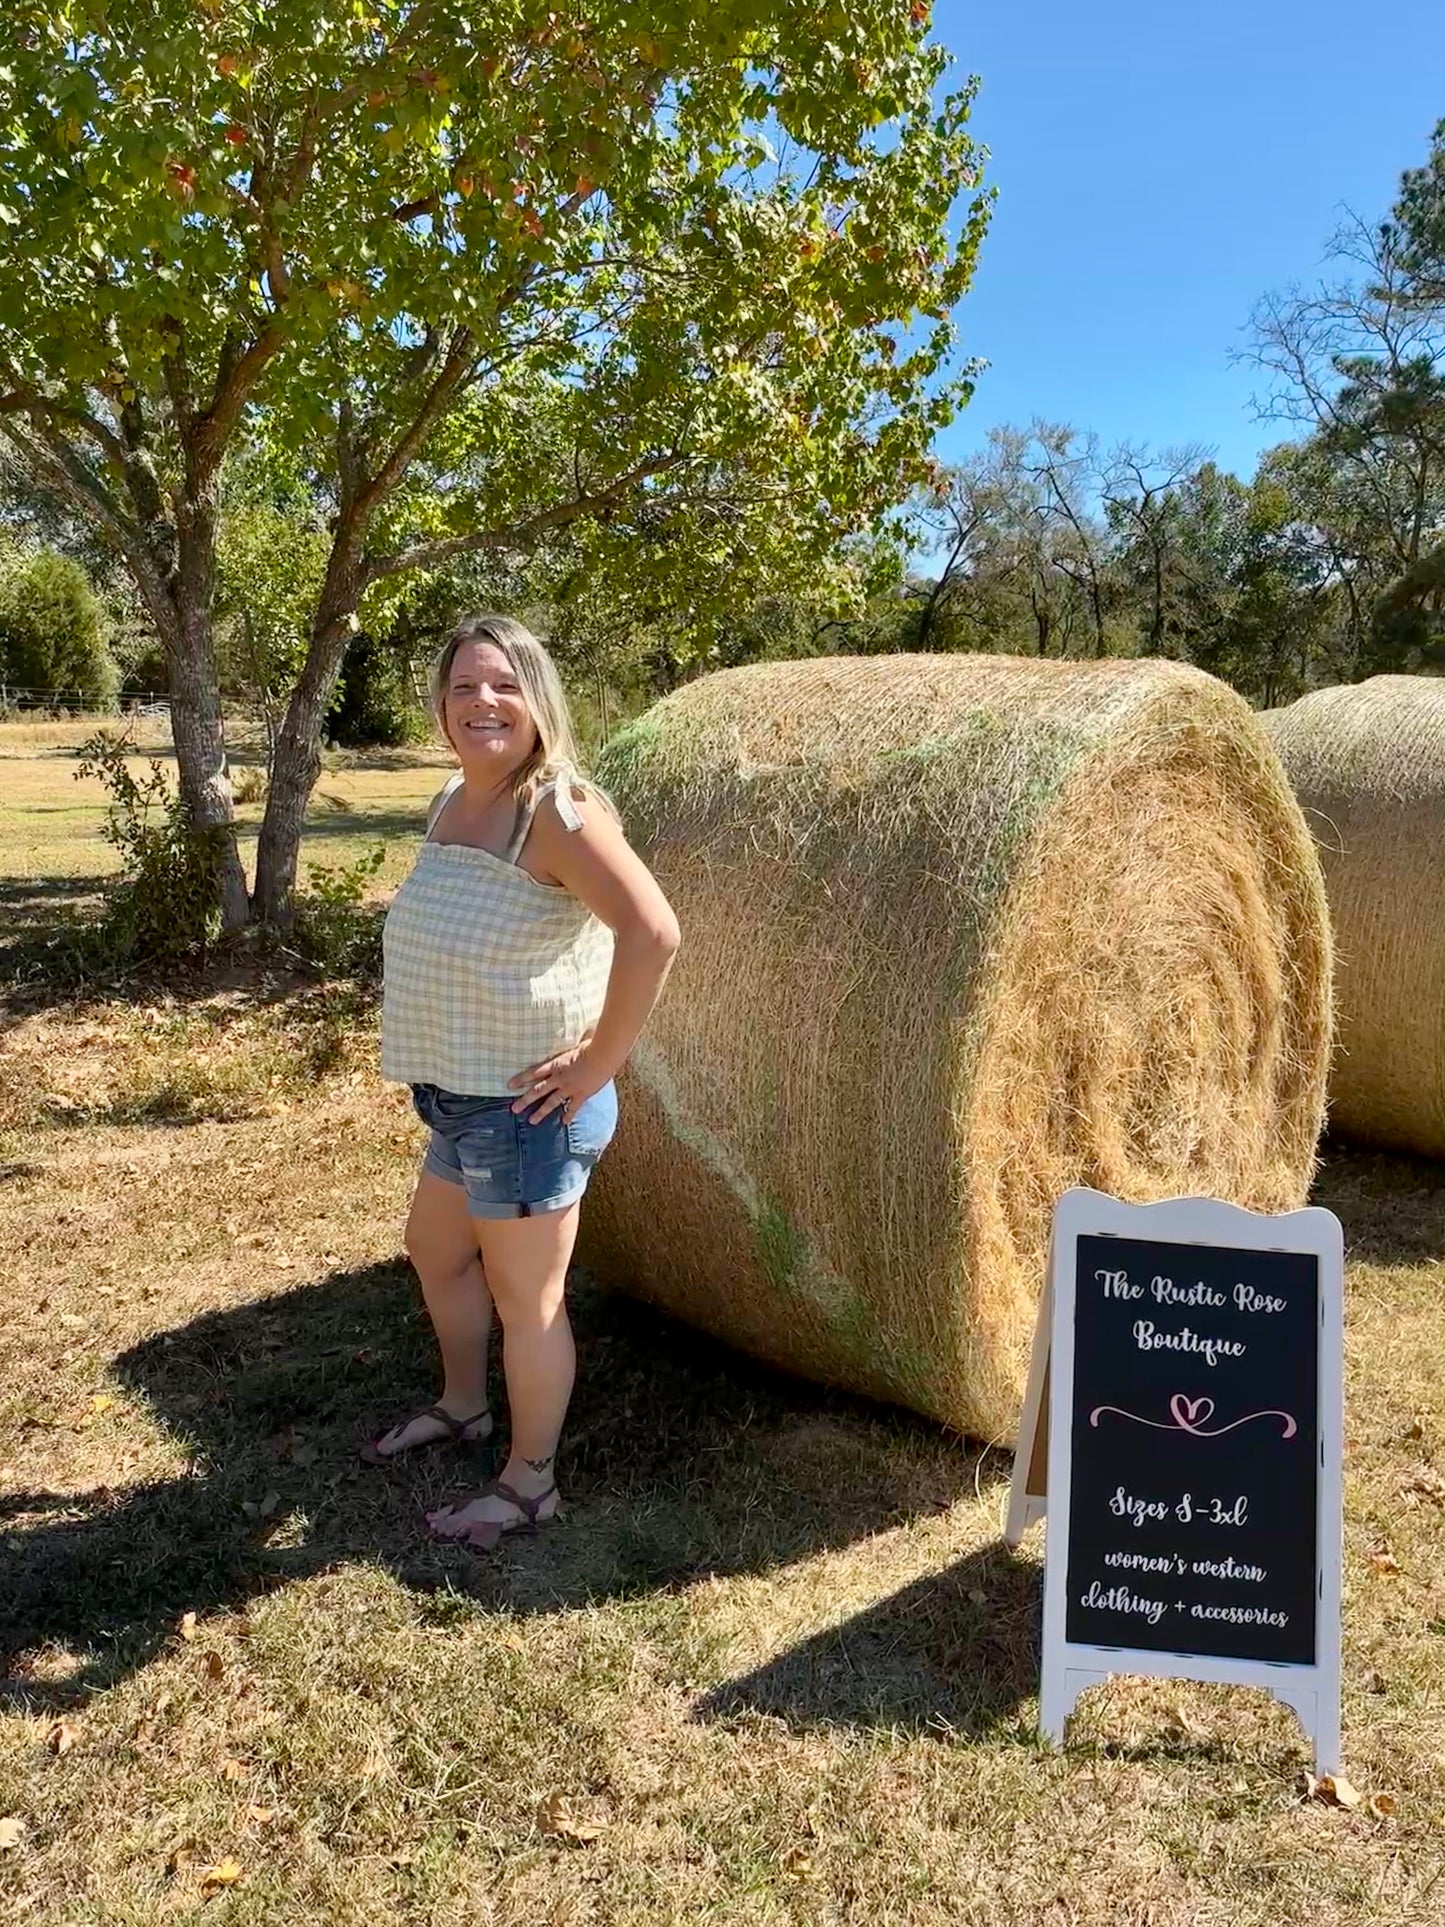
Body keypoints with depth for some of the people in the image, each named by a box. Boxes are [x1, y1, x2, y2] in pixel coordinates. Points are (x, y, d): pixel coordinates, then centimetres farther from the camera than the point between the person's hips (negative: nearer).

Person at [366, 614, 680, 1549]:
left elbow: (654, 932, -32)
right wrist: (445, 1056, 13)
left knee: (525, 1297, 6)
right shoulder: (451, 802, 6)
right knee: (436, 1252, 26)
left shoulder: (556, 808, -21)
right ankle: (463, 1405, 51)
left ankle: (531, 1484, 26)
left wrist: (598, 1062, -25)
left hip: (526, 1108, -9)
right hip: (461, 1102, 9)